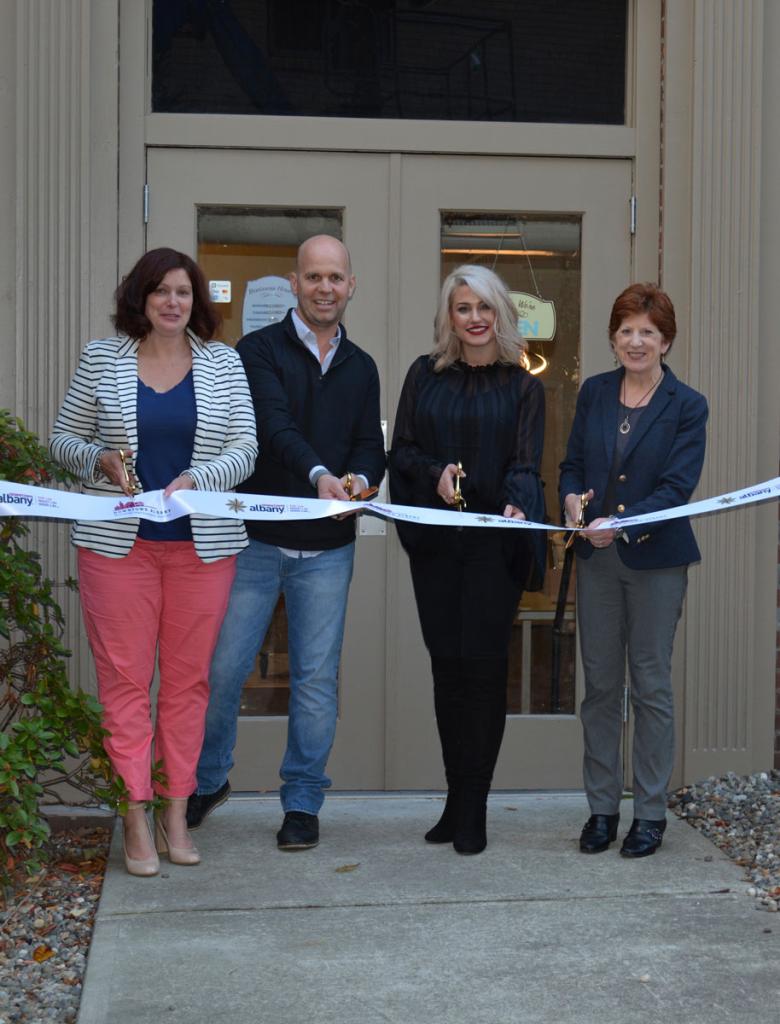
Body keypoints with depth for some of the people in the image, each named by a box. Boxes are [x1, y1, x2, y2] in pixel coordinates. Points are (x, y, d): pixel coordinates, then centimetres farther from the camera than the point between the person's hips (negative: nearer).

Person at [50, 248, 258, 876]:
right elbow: (63, 439, 10)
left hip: (202, 543, 1)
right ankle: (136, 819, 6)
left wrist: (195, 480, -16)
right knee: (124, 678, -1)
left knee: (189, 678, 6)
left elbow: (244, 451, 1)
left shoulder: (223, 363, 6)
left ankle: (176, 814, 16)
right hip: (118, 541, -1)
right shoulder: (102, 358, 5)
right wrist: (101, 460, -11)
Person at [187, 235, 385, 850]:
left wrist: (360, 479, -14)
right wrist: (318, 473, -33)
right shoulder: (260, 349, 0)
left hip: (328, 549, 3)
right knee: (222, 667, 0)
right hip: (257, 538, -3)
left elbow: (372, 447, 10)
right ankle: (208, 780, 24)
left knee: (317, 678, 3)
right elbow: (274, 424, -16)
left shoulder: (360, 368, 14)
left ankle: (303, 803, 16)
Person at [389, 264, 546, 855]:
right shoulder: (425, 376, 10)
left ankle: (471, 810, 5)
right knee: (447, 665, 5)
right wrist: (436, 474, -15)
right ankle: (459, 801, 16)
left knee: (483, 665, -4)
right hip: (434, 541, 2)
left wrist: (517, 507, -26)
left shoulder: (522, 387, 5)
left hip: (494, 543, -2)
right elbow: (402, 450, 6)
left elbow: (525, 464, -4)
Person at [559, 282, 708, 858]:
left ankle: (651, 813, 14)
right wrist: (572, 498, -12)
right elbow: (573, 462, 11)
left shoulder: (686, 406, -5)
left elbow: (677, 487, -13)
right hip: (597, 559, 4)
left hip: (656, 559, -3)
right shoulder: (594, 393, 7)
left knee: (652, 686, 3)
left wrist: (620, 523, -26)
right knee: (600, 684, 8)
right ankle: (602, 808, 18)